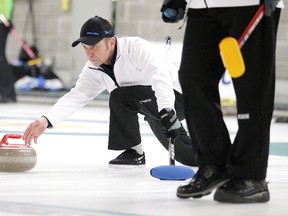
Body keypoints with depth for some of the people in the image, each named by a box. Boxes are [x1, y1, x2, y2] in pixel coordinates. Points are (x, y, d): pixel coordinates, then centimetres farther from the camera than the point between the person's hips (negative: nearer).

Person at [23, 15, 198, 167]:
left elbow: (160, 76, -39)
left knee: (120, 97, -27)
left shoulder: (136, 47, -26)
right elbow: (76, 96, -11)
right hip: (151, 105, 9)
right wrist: (46, 121, -26)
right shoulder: (94, 70, -2)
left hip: (174, 97, -9)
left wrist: (166, 111, -54)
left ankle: (134, 152, -11)